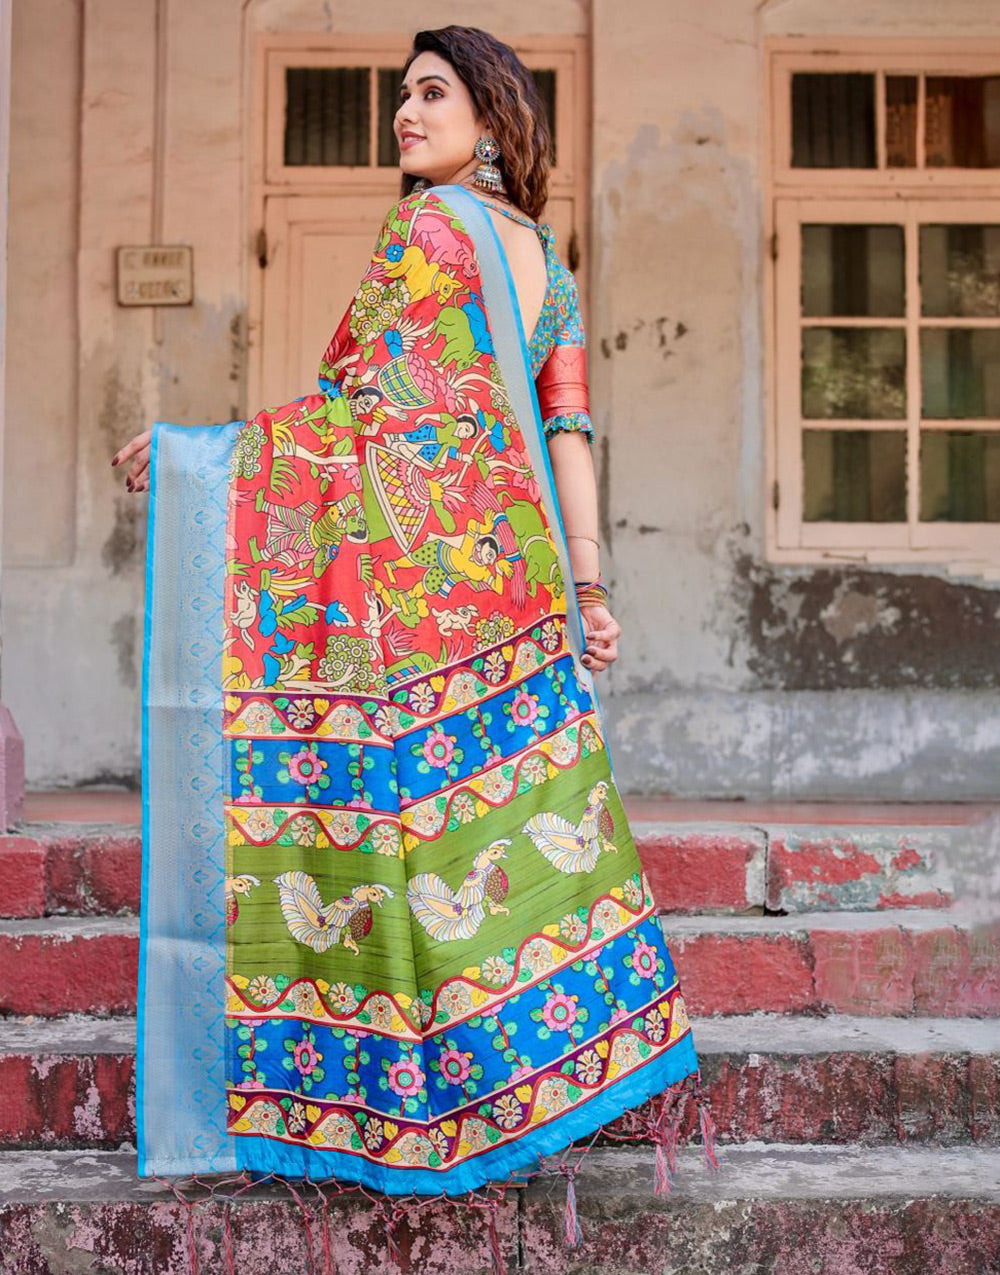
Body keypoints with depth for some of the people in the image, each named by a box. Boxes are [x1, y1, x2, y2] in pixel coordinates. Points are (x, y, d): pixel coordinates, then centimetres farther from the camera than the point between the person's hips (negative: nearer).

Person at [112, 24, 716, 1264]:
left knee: (414, 804, -4)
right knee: (507, 812, 10)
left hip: (420, 559, -8)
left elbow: (365, 397, -10)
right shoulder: (543, 259, 20)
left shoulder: (431, 223, -4)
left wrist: (189, 445, -5)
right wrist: (584, 582, 6)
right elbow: (568, 428, 11)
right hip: (511, 561, 8)